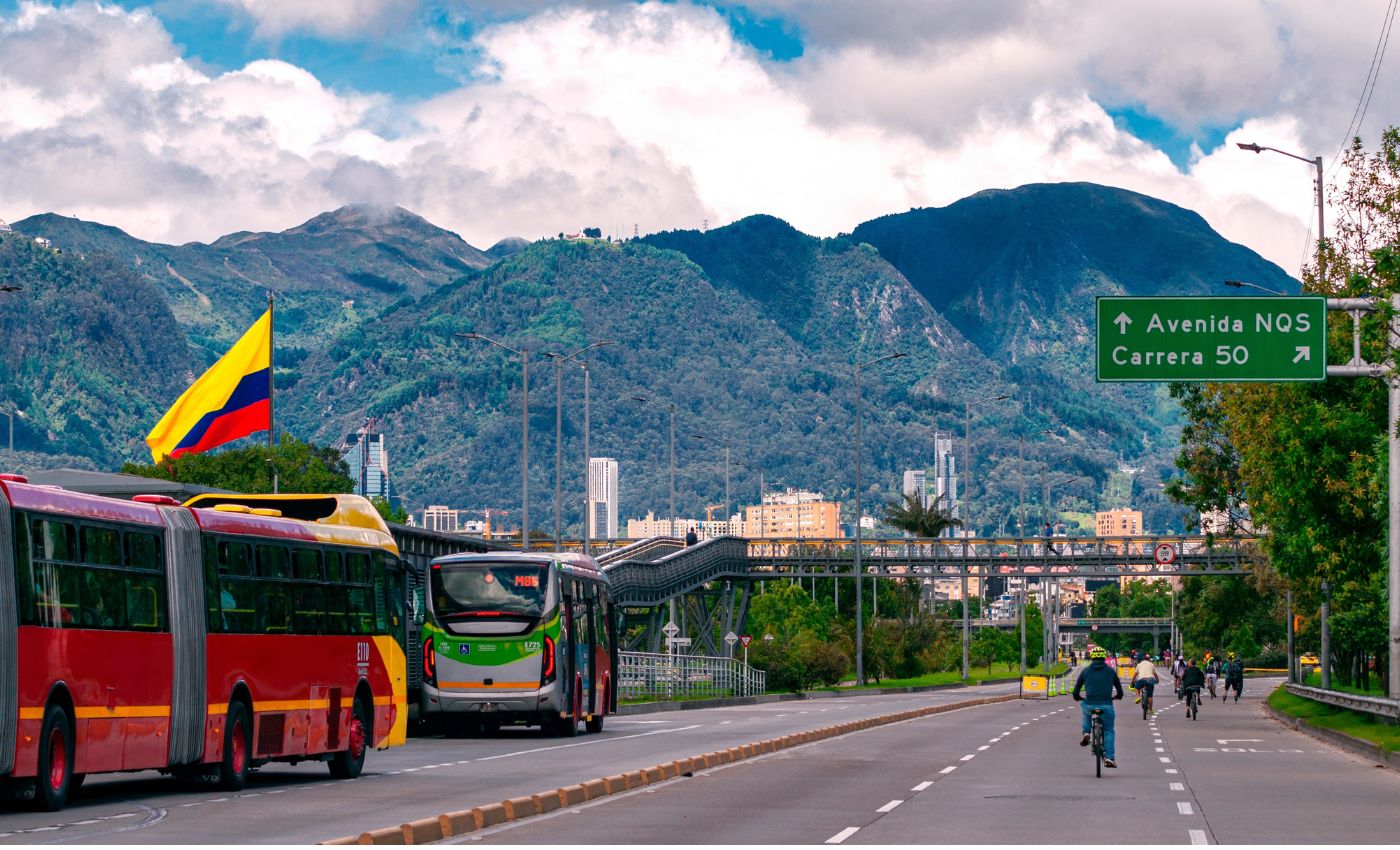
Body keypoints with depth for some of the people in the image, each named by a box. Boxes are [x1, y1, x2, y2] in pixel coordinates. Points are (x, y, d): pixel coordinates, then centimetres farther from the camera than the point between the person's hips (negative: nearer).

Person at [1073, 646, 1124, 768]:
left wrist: (1078, 698, 31)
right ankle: (1109, 757, 5)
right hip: (1107, 706, -1)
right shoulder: (1110, 671, 8)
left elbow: (1076, 692, 8)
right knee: (1108, 731, 17)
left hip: (1089, 706, 1)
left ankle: (1085, 733, 21)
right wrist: (1115, 697, 34)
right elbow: (1120, 692, 12)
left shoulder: (1085, 671, 7)